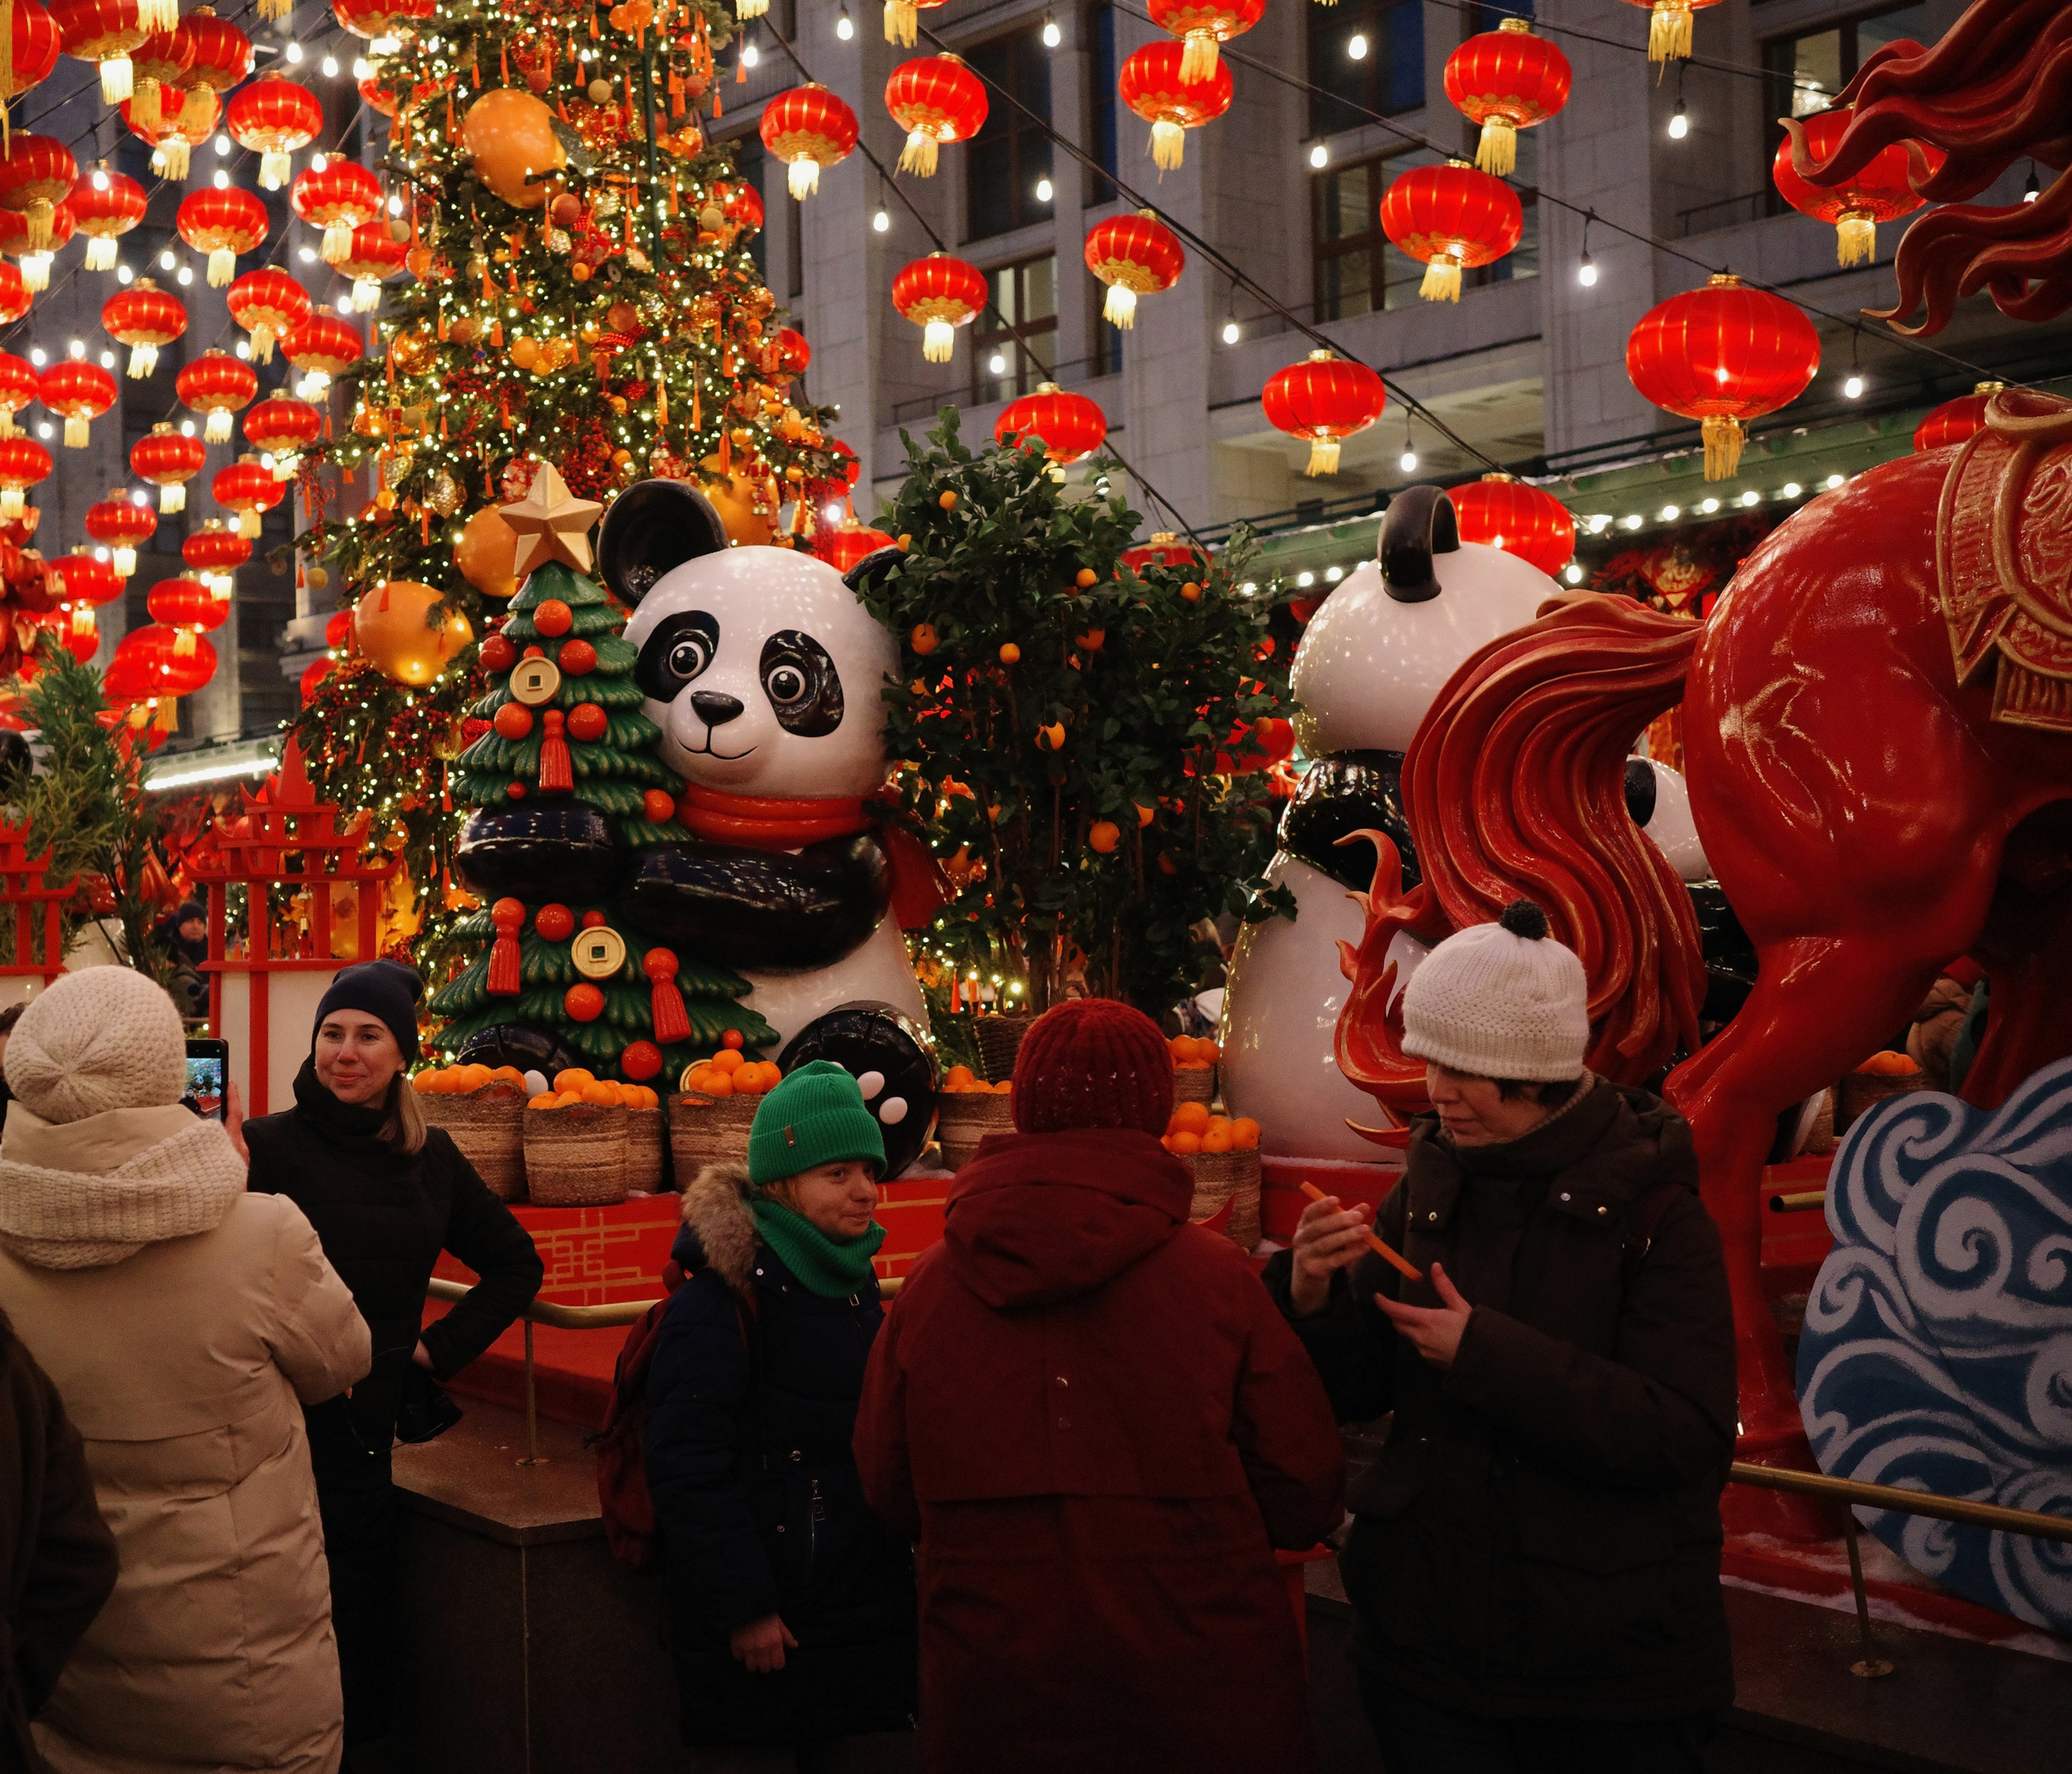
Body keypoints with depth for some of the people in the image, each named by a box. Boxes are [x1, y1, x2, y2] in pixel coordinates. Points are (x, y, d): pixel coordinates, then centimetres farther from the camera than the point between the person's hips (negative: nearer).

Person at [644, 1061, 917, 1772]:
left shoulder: (856, 1286, 9)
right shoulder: (719, 1299, -14)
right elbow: (687, 1465, -18)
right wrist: (743, 1606, -17)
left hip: (866, 1610, 7)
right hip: (754, 1634, -7)